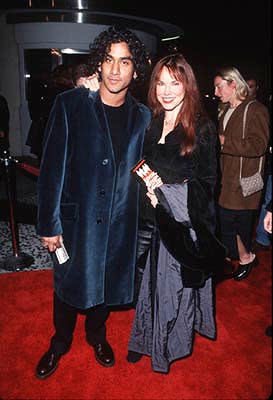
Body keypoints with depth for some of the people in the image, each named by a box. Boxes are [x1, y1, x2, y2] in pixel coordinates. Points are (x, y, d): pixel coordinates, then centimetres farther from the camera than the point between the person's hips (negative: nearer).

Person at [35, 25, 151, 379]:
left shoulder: (143, 117, 0)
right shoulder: (71, 105, -10)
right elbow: (52, 167, -11)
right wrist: (48, 224, -11)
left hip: (120, 223, 3)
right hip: (76, 219, -2)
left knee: (107, 283, 20)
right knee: (69, 285, 16)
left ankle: (97, 335, 50)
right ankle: (60, 343, 46)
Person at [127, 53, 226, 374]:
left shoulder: (202, 128, -8)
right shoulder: (150, 123, 6)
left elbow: (206, 183, -8)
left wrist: (166, 191, -19)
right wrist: (147, 189, -8)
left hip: (182, 224, -4)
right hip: (148, 219, 4)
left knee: (174, 283, 9)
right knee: (147, 280, 15)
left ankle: (169, 346, 35)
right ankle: (145, 338, 39)